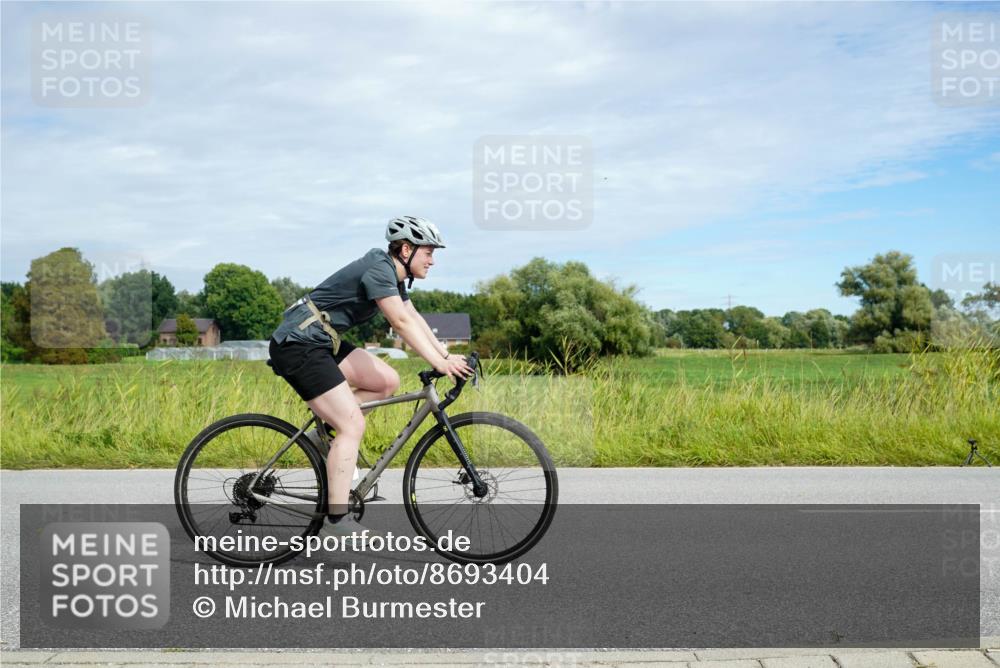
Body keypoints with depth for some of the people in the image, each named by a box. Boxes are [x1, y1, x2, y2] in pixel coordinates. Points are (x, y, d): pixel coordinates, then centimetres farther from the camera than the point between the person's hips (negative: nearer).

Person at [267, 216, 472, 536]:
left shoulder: (392, 275, 13)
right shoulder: (378, 269, -17)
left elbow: (415, 319, 13)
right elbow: (402, 323, -24)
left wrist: (448, 356, 5)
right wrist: (440, 363, -26)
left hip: (321, 343, 10)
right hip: (298, 345, -10)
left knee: (388, 382, 4)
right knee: (354, 426, -14)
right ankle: (338, 520, -11)